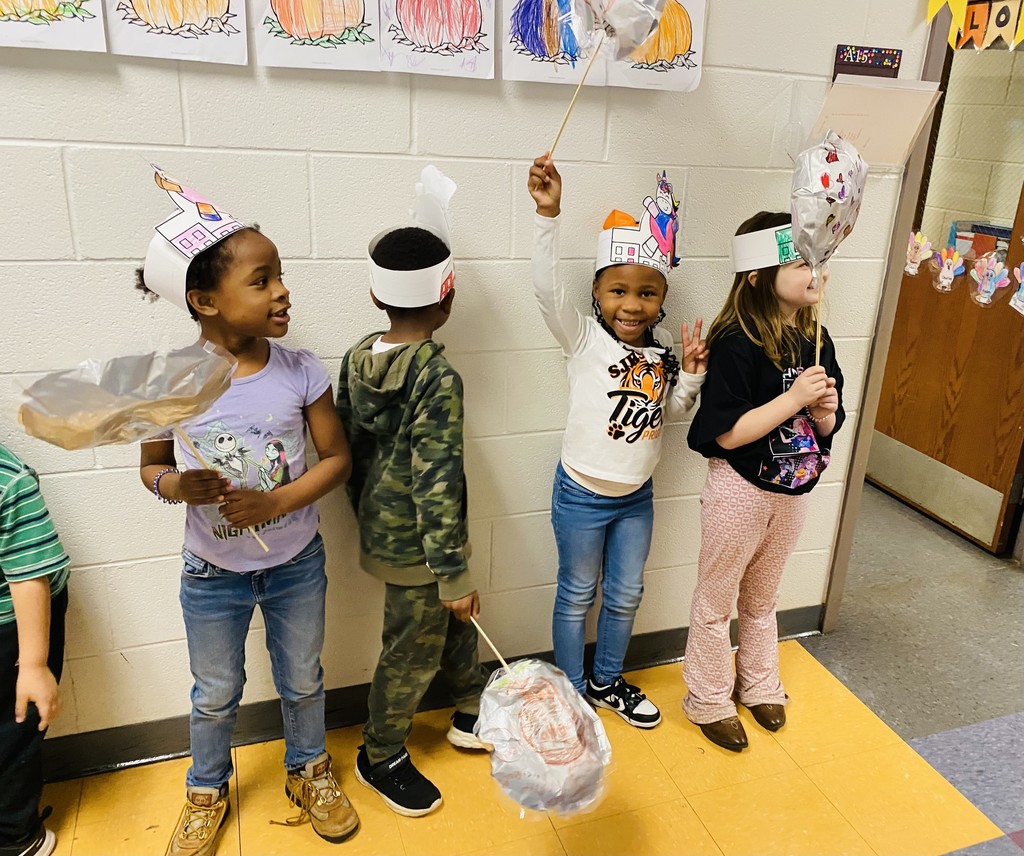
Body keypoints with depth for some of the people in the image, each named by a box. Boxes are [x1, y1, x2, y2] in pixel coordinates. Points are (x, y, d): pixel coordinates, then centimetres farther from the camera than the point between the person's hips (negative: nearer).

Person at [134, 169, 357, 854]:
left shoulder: (301, 372, -17)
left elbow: (338, 457, -9)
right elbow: (151, 466, -3)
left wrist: (275, 503, -23)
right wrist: (175, 486, -26)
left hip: (296, 564, 1)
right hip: (213, 572, 0)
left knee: (303, 681, 21)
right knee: (216, 695, 22)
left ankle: (308, 770, 50)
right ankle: (207, 792, 51)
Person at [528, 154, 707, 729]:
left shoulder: (662, 350, -2)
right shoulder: (584, 338, -16)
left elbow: (670, 412, 10)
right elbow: (548, 284, -31)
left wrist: (692, 373, -8)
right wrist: (549, 212, -41)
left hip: (638, 496, 5)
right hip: (582, 493, -5)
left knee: (626, 595, 20)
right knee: (577, 596, 13)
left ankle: (607, 682, 43)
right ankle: (574, 692, 35)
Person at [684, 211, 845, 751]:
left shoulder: (815, 340, -1)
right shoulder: (737, 343, -22)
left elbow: (828, 427, 7)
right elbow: (727, 433, -25)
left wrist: (825, 411, -15)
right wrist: (794, 397, -26)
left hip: (793, 491, 7)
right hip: (740, 489, -6)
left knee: (762, 599, 25)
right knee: (716, 603, 12)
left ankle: (758, 686, 45)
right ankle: (708, 701, 32)